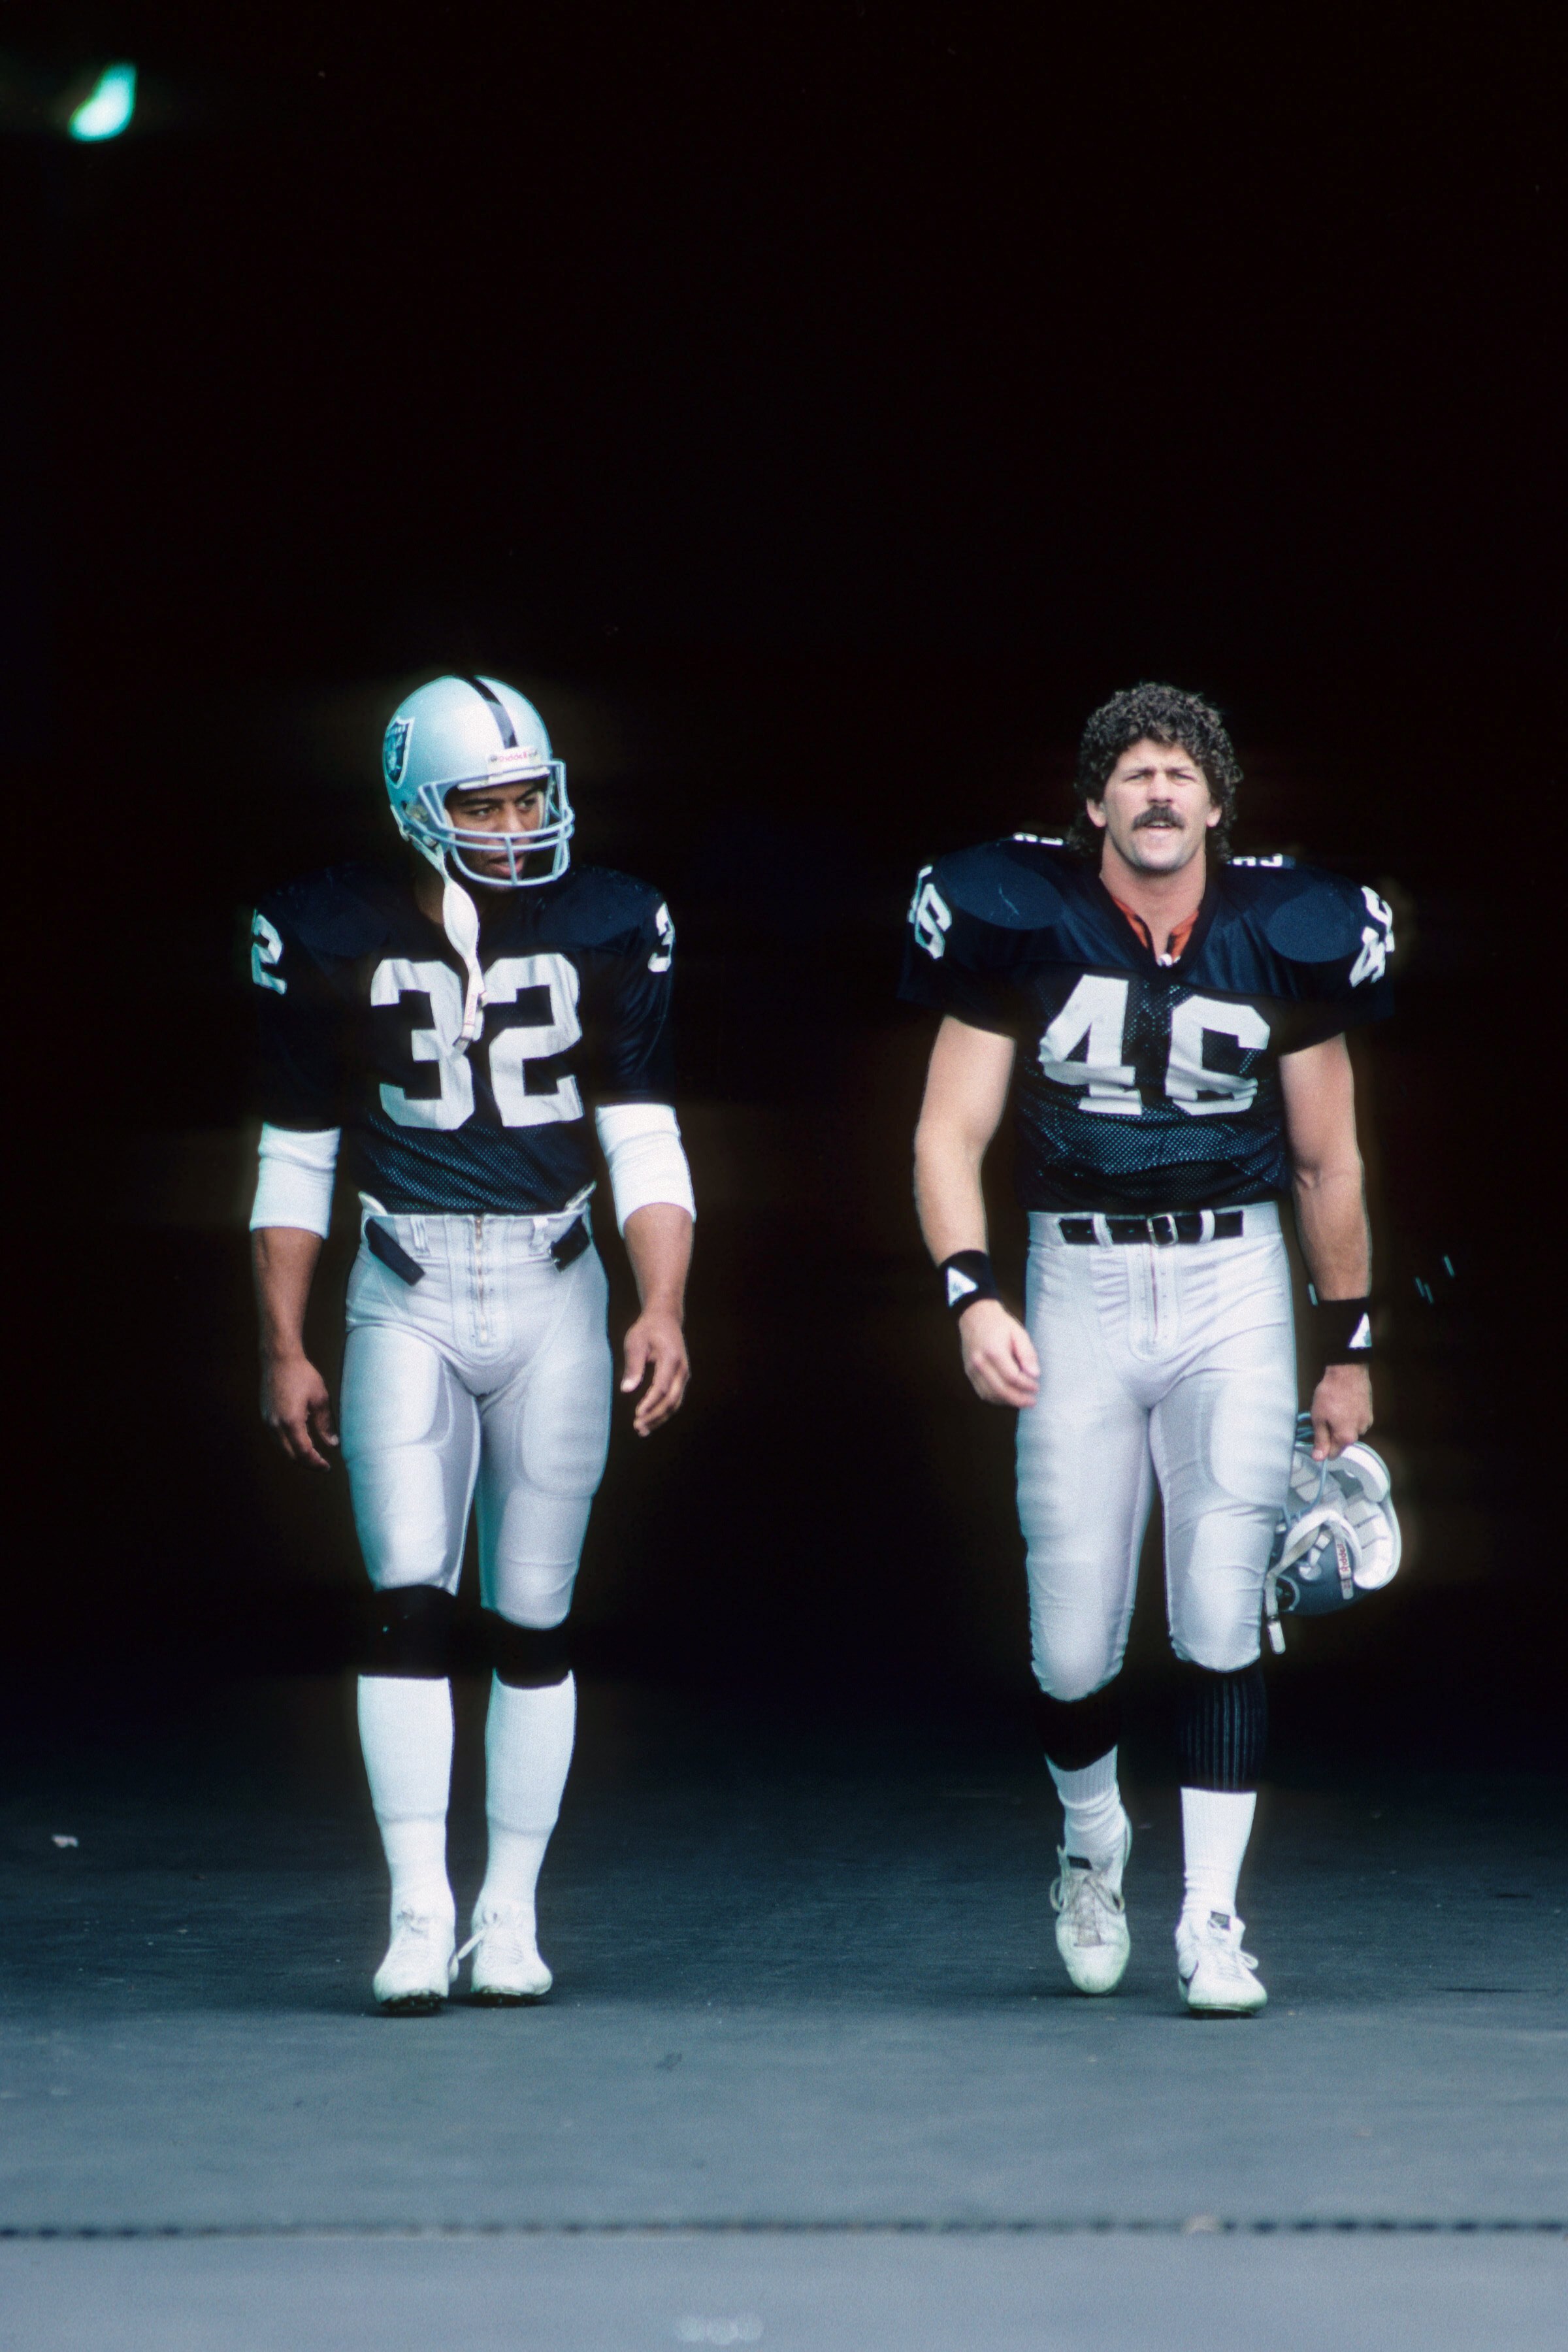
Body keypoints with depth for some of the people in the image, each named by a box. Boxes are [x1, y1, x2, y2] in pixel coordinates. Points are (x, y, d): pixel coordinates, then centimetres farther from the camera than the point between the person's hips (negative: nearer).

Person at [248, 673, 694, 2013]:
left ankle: (510, 1915, 14)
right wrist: (283, 1350, 4)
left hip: (551, 1295, 1)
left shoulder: (609, 934, 0)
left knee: (534, 1621, 4)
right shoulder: (331, 943, -2)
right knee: (411, 1600, -11)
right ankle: (419, 1914, -7)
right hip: (408, 1298, -1)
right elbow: (296, 1163, 6)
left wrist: (663, 1308, -14)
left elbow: (646, 1148, 0)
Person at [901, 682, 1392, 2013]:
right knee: (1074, 1643, 1)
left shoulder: (1287, 938, 1)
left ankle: (1213, 1921, 2)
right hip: (1080, 1281, 0)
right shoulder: (1023, 924, -4)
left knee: (1222, 1615, -7)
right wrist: (971, 1297, -17)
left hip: (1232, 1281, 1)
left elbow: (1328, 1162, 11)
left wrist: (1347, 1350, 14)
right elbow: (950, 1134, -2)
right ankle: (1093, 1847, 32)